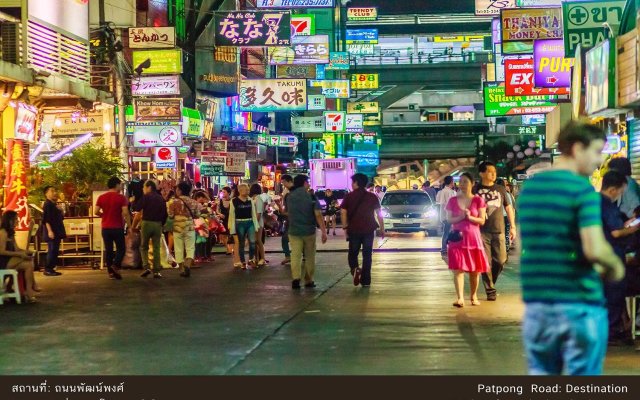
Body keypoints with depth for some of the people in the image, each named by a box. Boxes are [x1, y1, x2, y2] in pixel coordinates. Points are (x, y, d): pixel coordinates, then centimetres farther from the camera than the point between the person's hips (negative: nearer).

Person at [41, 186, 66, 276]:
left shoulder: (54, 204, 17)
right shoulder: (47, 204, -11)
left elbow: (61, 217, 23)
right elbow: (46, 219, -18)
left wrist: (60, 211, 3)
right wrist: (50, 231, -24)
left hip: (57, 232, 9)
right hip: (51, 232, -9)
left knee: (55, 251, 9)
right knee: (52, 250, -9)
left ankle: (51, 269, 14)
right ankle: (47, 269, -6)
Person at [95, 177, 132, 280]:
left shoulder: (101, 197, 4)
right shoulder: (121, 197, -7)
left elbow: (96, 212, -1)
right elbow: (125, 213, -14)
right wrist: (129, 226, -9)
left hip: (106, 228, 4)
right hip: (118, 227, -4)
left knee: (108, 250, 9)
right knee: (121, 248, 7)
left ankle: (111, 272, 7)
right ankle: (115, 265, -15)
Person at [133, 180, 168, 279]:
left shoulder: (146, 197, -5)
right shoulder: (161, 198, 11)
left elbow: (137, 208, -11)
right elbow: (165, 213, 11)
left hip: (147, 223, -4)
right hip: (158, 224, 4)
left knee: (144, 247, 10)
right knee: (156, 248, 5)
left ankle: (146, 267, -7)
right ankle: (157, 271, 1)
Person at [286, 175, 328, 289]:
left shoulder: (289, 197, 3)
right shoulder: (311, 197, -7)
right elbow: (318, 215, -14)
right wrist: (324, 231, -14)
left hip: (294, 231, 2)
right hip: (309, 230, -2)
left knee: (295, 256, 0)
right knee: (310, 257, 11)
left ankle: (295, 278, -18)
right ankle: (308, 281, 15)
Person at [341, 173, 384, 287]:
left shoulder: (349, 197, -2)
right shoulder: (372, 197, 3)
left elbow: (343, 213, -8)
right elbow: (379, 214, 2)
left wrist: (345, 228, -3)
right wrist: (382, 229, 7)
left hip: (354, 230, -1)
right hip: (369, 230, 1)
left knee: (353, 253, 14)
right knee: (367, 255, 9)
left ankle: (355, 269, -16)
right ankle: (365, 281, 8)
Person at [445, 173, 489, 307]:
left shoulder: (478, 200, 2)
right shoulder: (452, 200, 5)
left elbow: (482, 221, -1)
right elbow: (449, 220, 1)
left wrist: (470, 217, -18)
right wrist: (461, 217, -15)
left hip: (473, 238, 0)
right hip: (457, 238, 0)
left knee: (474, 270, 6)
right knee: (458, 269, -11)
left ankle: (474, 296, 23)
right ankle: (460, 298, -17)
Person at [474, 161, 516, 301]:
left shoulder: (501, 189, 11)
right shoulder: (476, 190, 2)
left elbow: (508, 208, 16)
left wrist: (513, 227, 11)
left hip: (498, 231, 2)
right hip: (482, 231, -2)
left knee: (500, 260, -2)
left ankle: (490, 283, 22)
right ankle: (490, 290, 5)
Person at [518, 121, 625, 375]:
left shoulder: (529, 188, 10)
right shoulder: (583, 190, -13)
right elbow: (595, 249, -22)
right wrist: (615, 266, 0)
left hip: (536, 304, 6)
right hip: (580, 304, -6)